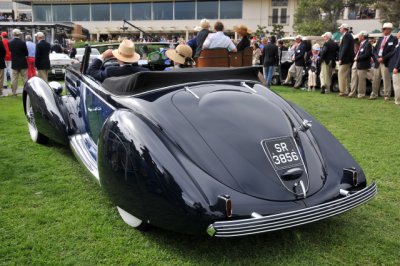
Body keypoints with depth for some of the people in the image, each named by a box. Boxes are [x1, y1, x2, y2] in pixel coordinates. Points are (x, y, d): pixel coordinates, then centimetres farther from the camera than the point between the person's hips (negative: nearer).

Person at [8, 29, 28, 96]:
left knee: (14, 78, 8)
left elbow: (10, 51, 5)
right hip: (23, 63, -3)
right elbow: (26, 53, -9)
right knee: (25, 78, 4)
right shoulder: (22, 42, -14)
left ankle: (14, 92, 10)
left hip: (14, 63, 4)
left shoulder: (10, 43, -2)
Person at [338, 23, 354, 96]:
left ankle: (343, 91, -4)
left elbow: (345, 48, -20)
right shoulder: (349, 35, 16)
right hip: (348, 60, 10)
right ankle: (346, 91, 19)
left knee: (341, 75, -6)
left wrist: (341, 59, -20)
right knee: (346, 76, 13)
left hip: (344, 60, -10)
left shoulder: (346, 36, -14)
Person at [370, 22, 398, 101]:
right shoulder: (380, 39, 17)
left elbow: (393, 52, -11)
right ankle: (374, 94, 18)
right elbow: (375, 50, 14)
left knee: (386, 80, -3)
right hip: (378, 62, 6)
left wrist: (383, 58, -16)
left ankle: (387, 95, 3)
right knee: (375, 79, 10)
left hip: (386, 63, -6)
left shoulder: (394, 39, -2)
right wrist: (377, 58, -4)